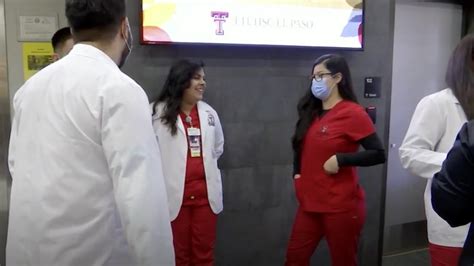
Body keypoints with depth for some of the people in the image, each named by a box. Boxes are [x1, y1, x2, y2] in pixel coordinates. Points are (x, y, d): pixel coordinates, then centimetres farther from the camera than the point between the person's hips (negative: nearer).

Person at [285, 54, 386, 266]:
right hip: (310, 203, 7)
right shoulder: (311, 112, 10)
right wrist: (297, 173, 7)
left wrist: (340, 159, -22)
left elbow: (378, 154, -15)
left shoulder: (352, 113, -11)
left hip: (341, 206, -7)